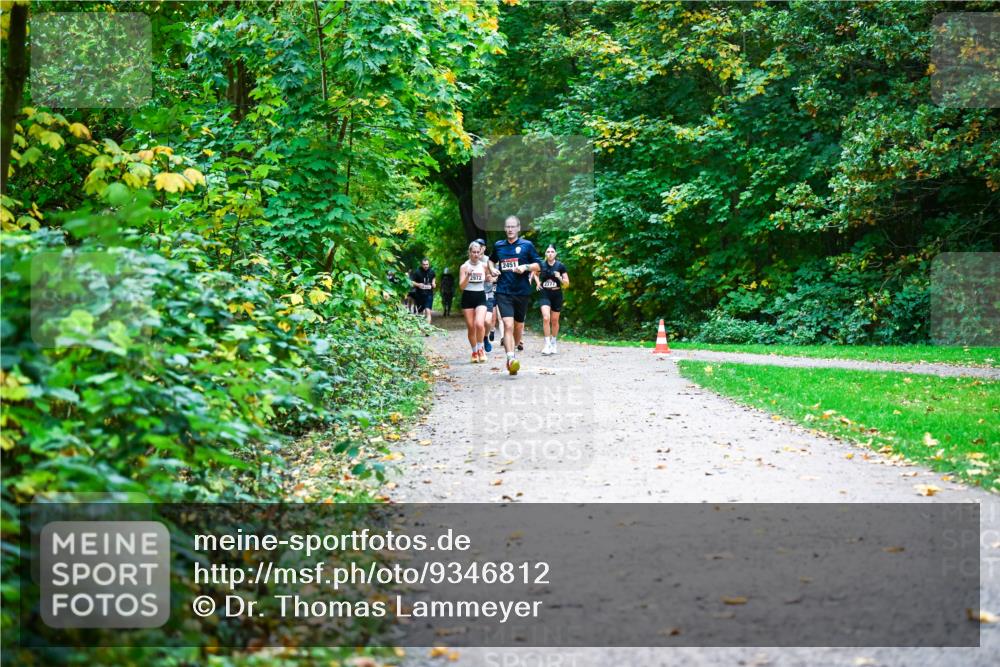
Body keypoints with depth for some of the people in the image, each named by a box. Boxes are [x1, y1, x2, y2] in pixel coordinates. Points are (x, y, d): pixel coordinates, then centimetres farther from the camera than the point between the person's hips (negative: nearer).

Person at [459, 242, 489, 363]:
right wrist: (468, 275, -24)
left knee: (479, 324, -20)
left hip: (481, 297, 0)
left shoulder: (484, 266, 2)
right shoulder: (464, 267, -2)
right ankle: (474, 352, 20)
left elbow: (489, 279, 19)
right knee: (471, 327, 3)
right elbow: (461, 286, -9)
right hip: (468, 298, 0)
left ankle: (480, 349, 1)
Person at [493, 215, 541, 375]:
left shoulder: (527, 245, 3)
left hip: (522, 292, 0)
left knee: (518, 326, 12)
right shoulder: (498, 246, 10)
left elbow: (538, 265, 1)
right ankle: (511, 359, -25)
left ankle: (512, 351, 36)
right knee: (508, 325, -16)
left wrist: (525, 267, -14)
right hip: (503, 292, 0)